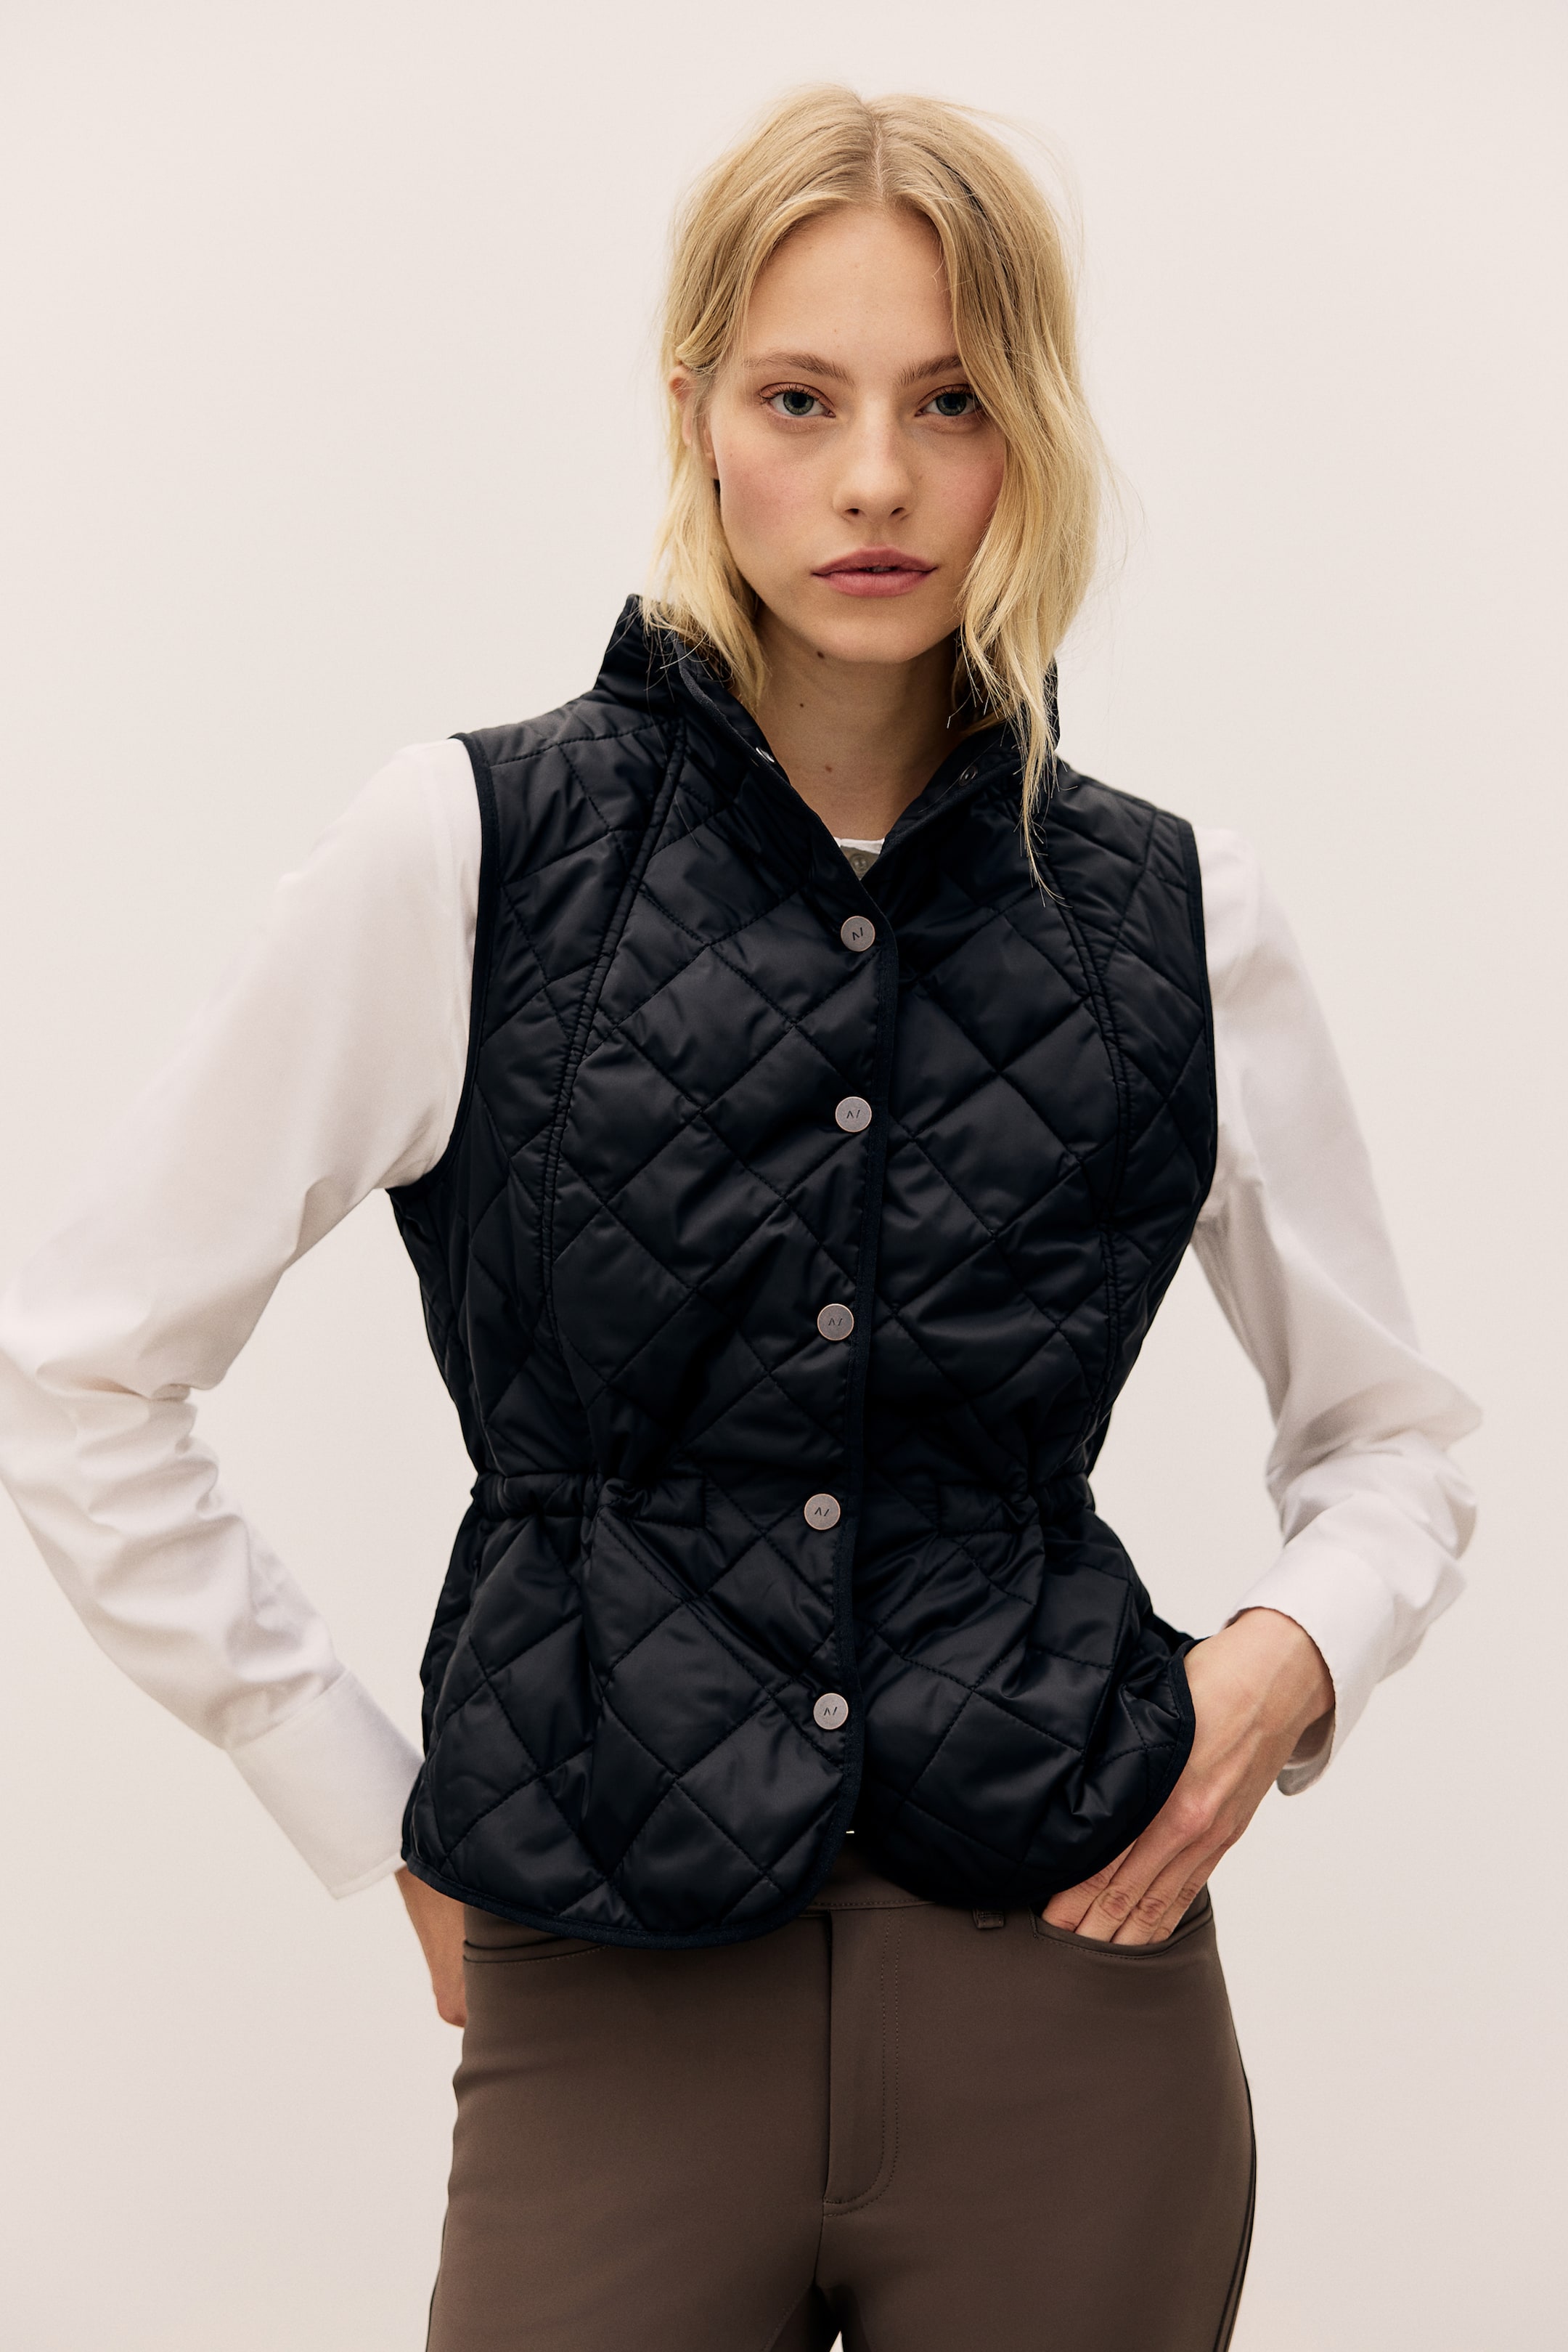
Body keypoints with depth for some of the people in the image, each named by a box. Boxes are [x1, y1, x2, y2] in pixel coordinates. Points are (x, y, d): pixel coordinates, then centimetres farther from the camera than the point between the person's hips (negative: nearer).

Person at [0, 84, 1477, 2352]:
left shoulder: (1174, 914, 2)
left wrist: (1300, 1650, -4)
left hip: (1070, 1986, 2)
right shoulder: (471, 853, -5)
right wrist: (377, 1810, 0)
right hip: (614, 2006, -1)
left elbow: (1391, 1437, 15)